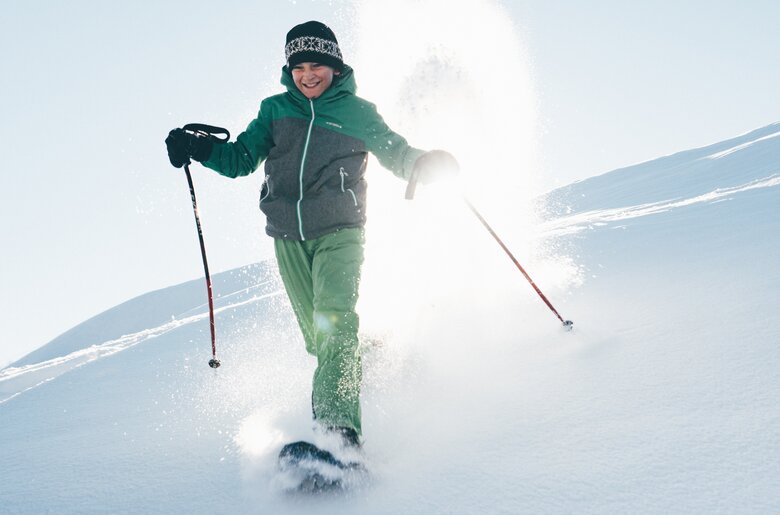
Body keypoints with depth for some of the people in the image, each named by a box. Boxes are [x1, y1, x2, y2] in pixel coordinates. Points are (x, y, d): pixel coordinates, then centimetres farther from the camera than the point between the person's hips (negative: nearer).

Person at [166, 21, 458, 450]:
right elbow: (242, 159, 13)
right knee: (318, 336, 3)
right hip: (289, 237, 4)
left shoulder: (358, 113, 6)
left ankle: (340, 429, -33)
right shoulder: (276, 109, 13)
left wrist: (427, 164, -15)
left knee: (334, 322, -23)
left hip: (338, 232, -4)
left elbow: (396, 153, 7)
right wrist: (199, 149, -4)